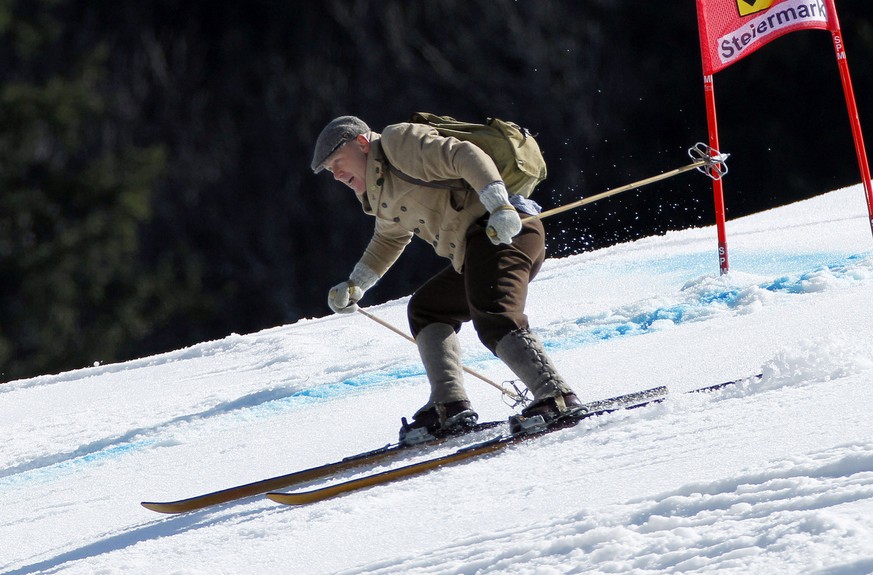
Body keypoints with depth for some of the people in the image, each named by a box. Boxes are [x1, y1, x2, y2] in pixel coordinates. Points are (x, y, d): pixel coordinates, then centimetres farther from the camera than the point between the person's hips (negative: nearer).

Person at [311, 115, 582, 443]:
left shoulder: (400, 143, -3)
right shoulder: (383, 196, 26)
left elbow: (466, 157, -15)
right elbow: (388, 241, 46)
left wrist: (499, 205, -29)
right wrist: (354, 287, 40)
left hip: (505, 232, -11)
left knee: (493, 320, -27)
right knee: (425, 309, 18)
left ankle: (557, 399, -34)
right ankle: (450, 408, 4)